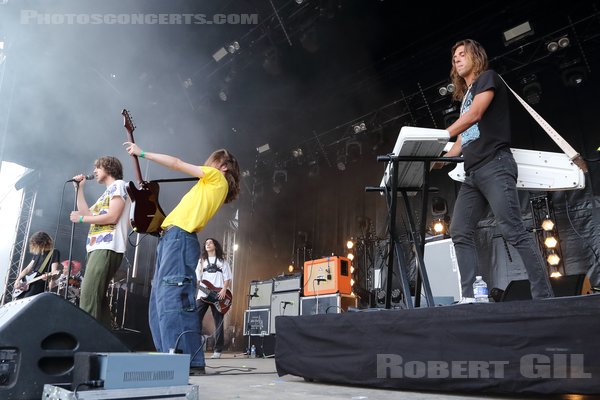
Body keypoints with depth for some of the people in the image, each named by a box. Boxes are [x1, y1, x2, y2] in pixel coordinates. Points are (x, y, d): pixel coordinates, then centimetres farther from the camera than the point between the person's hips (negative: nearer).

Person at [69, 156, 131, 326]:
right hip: (97, 248, 10)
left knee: (88, 297, -19)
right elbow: (87, 213, 24)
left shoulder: (118, 185, 0)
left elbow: (112, 217, -13)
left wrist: (81, 218, -5)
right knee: (97, 297, 6)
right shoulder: (107, 192, 28)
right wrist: (79, 188, 23)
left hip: (107, 248, -10)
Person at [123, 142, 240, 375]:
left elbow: (176, 164, 4)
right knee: (159, 301, 6)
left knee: (172, 299, -19)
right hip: (172, 238, 10)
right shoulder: (208, 186, 30)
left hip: (180, 238, -10)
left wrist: (142, 153, 12)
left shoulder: (217, 178, 6)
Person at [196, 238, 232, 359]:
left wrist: (224, 290, -10)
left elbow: (227, 278, 7)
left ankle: (218, 350, 3)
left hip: (218, 295, -2)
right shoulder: (201, 261, 19)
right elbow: (197, 278, 12)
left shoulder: (222, 261, 14)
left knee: (218, 323, -2)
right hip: (203, 295, 2)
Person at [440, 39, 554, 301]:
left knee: (513, 230, -16)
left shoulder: (488, 78, 6)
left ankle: (544, 296, -12)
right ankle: (470, 297, -6)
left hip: (494, 165, -9)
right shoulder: (465, 96, 29)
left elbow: (475, 114, -12)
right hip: (472, 173, 9)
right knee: (460, 233, -3)